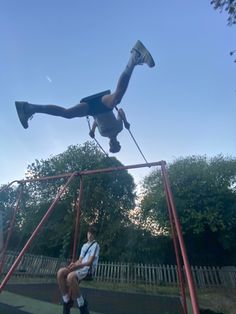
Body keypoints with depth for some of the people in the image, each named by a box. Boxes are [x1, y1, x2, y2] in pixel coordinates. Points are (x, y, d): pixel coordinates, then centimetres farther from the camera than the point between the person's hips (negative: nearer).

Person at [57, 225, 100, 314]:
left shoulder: (95, 245, -1)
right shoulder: (84, 245, 22)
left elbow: (90, 262, -10)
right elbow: (80, 260, 16)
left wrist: (78, 265, -21)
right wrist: (74, 264, -6)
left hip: (88, 269, -7)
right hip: (80, 267, 7)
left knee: (71, 276, -36)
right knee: (60, 272, -19)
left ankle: (82, 304, -15)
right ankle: (66, 301, -6)